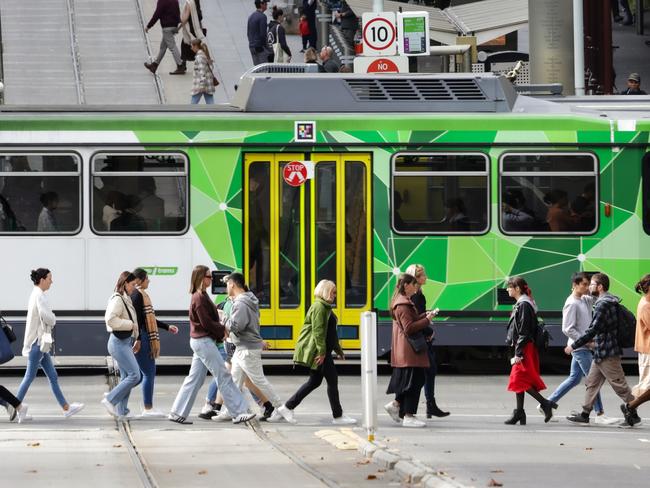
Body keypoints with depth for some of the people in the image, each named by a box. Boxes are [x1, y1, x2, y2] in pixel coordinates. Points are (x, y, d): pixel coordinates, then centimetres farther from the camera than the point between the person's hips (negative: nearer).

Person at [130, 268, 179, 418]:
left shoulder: (141, 295, 18)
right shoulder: (137, 295, -13)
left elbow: (148, 318, 25)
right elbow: (136, 319, -19)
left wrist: (167, 327, 26)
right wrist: (138, 340, -23)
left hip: (143, 338, 10)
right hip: (142, 338, -10)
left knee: (145, 374, 11)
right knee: (149, 373, -5)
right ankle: (148, 409, -1)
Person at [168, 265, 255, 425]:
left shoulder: (200, 296, 15)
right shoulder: (200, 298, -16)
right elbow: (206, 322, -19)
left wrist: (220, 330, 4)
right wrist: (222, 330, -8)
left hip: (200, 341, 10)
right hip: (204, 341, -10)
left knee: (194, 379, 11)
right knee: (224, 376, -7)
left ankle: (177, 413, 11)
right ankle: (238, 412, -5)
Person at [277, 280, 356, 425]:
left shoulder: (325, 307, 20)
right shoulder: (319, 307, -14)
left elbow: (329, 332, 26)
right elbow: (318, 331, -21)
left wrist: (338, 350, 26)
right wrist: (322, 352, -25)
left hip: (323, 350, 11)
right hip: (318, 351, -11)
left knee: (314, 381, 12)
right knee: (332, 379, -5)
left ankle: (287, 407, 14)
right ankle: (338, 416, 1)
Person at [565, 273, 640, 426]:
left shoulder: (603, 304, -19)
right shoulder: (610, 302, 13)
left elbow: (592, 330, -23)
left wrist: (573, 346, -17)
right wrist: (594, 339, 21)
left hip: (606, 352, -10)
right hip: (602, 352, 10)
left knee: (619, 384, -5)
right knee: (592, 382, 13)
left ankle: (633, 413, 0)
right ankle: (585, 414, 16)